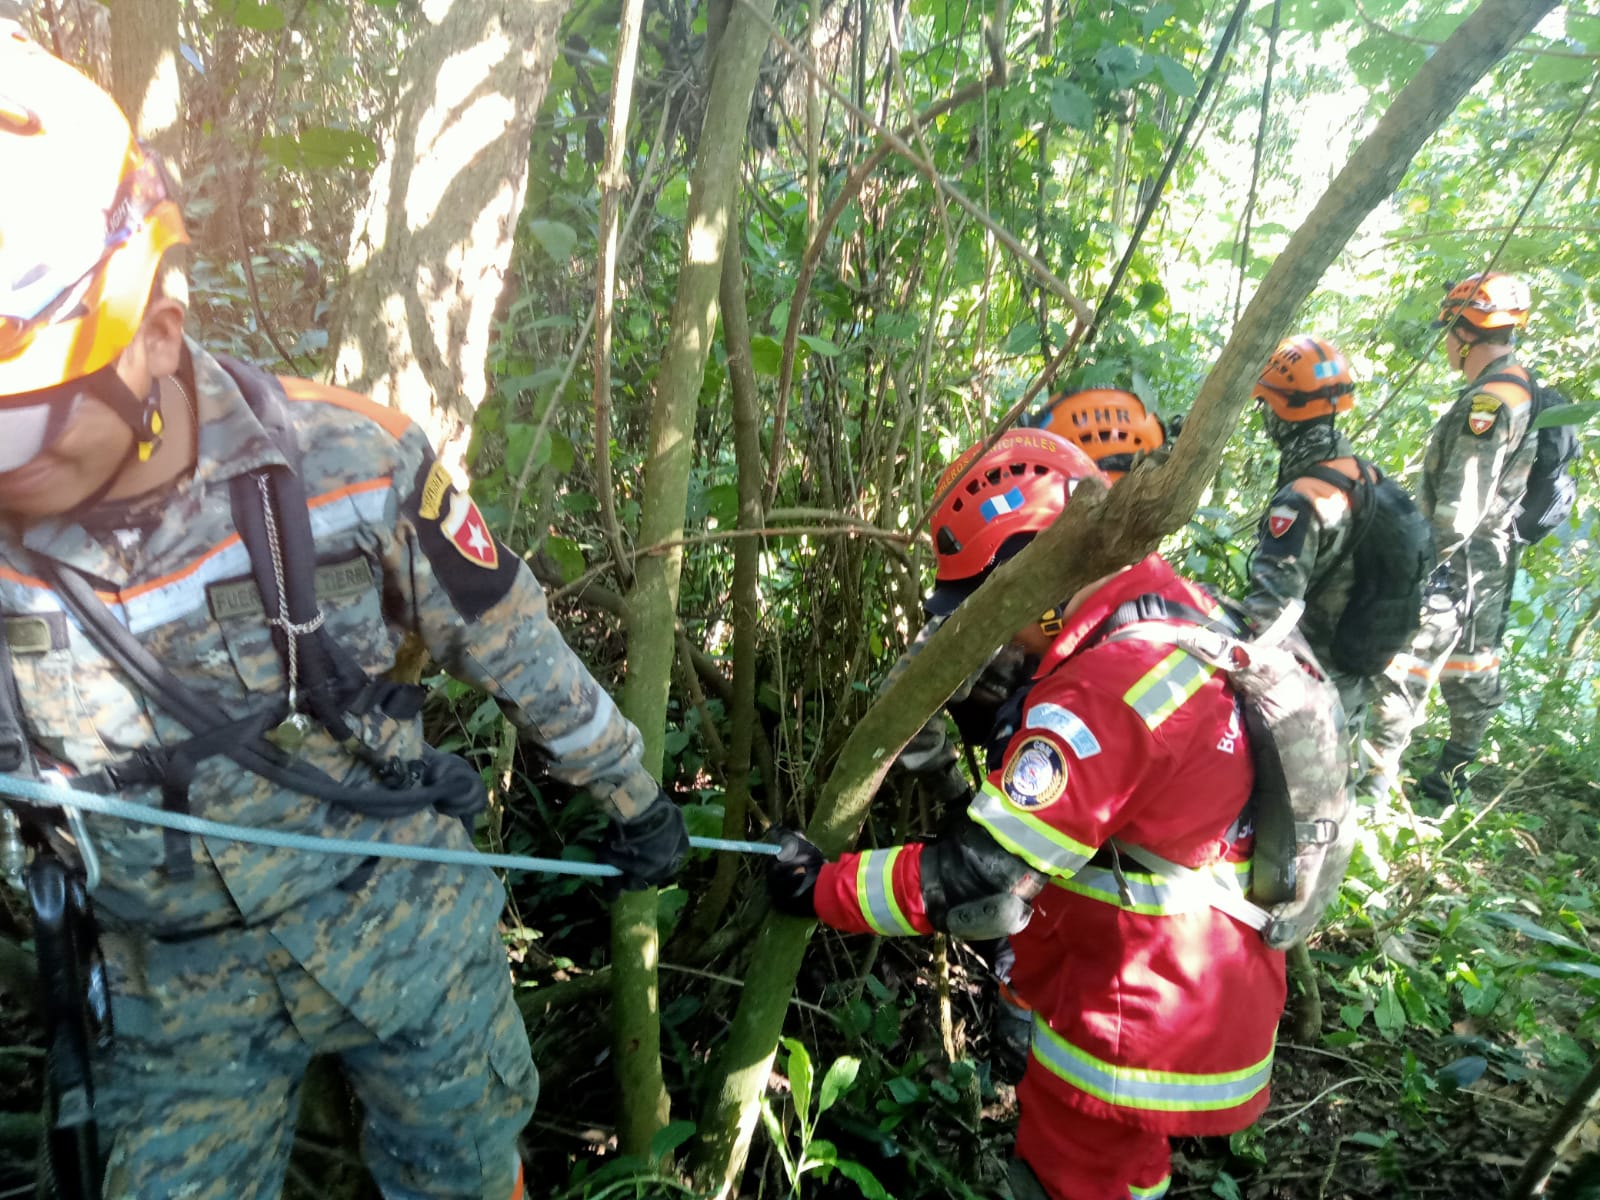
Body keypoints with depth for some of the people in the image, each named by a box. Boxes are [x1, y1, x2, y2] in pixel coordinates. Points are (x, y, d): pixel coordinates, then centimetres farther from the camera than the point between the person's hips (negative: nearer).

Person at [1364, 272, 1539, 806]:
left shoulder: (1490, 401, -22)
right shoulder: (1527, 388, 10)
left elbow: (1460, 505, -25)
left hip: (1454, 562, -10)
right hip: (1493, 561, 10)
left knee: (1405, 667, -4)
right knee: (1472, 668, 17)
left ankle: (1378, 777, 3)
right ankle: (1451, 777, 29)